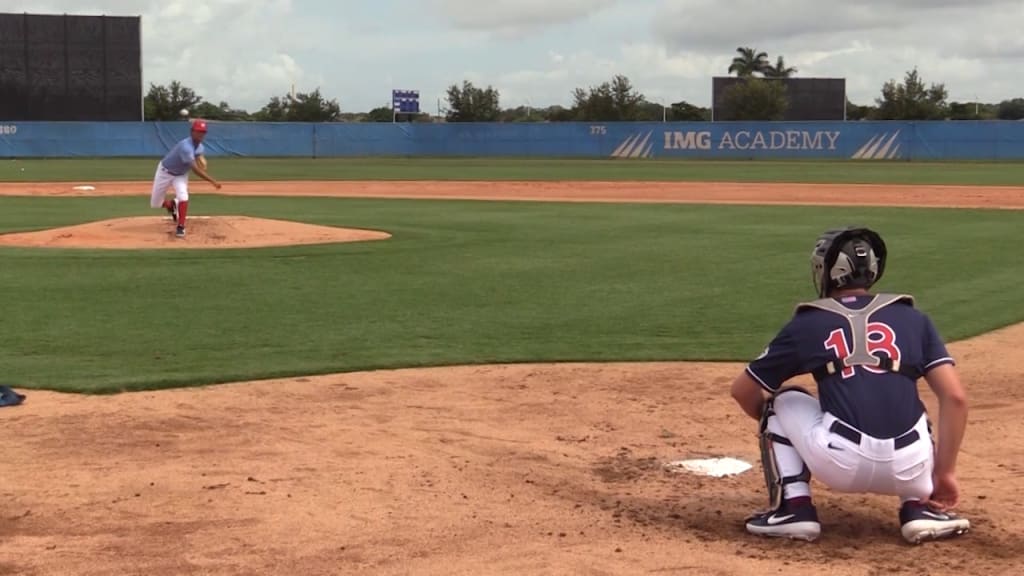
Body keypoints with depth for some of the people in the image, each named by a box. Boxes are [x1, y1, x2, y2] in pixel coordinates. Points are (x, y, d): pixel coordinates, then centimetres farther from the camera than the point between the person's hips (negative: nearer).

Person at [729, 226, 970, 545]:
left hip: (841, 465, -2)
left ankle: (793, 506, 11)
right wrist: (945, 472, 14)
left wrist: (776, 429, 42)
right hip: (909, 471, 2)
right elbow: (956, 398, 8)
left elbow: (742, 391, 23)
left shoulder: (807, 323, 15)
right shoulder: (913, 318, 18)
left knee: (782, 401, 26)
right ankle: (919, 507, 16)